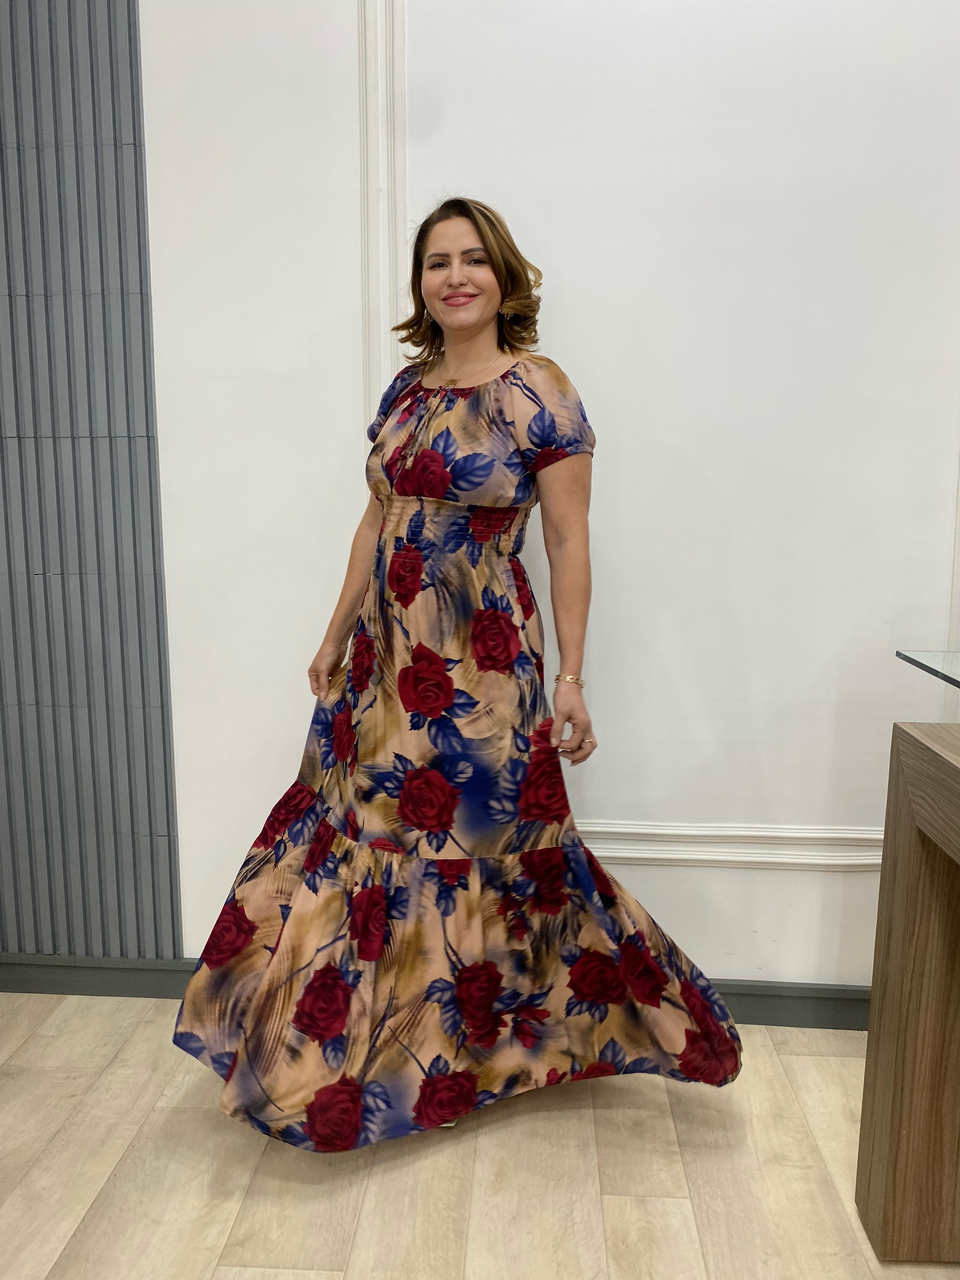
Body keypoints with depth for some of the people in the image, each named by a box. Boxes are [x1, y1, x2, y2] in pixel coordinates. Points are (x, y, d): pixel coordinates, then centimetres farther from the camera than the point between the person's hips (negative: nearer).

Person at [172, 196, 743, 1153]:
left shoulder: (540, 392, -9)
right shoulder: (407, 388, 10)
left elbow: (568, 543, -9)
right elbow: (379, 519, 14)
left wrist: (570, 680, -10)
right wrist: (336, 637, 15)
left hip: (482, 663, -6)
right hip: (388, 652, 6)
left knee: (473, 840, 6)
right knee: (359, 830, 13)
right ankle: (363, 1038, 36)